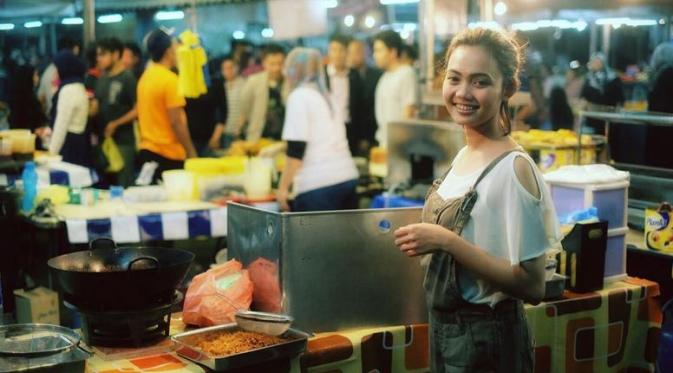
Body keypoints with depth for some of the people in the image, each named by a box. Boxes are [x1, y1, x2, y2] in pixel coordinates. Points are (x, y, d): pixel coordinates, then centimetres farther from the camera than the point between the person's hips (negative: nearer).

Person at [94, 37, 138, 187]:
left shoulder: (128, 78, -10)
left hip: (123, 141, -7)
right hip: (103, 139, 7)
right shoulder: (102, 78, 12)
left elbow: (138, 110, -14)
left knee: (123, 186, -4)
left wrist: (116, 124, -18)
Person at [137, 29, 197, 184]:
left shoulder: (145, 77, 10)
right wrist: (191, 152, -12)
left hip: (146, 151, 8)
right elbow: (176, 122, -18)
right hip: (168, 155, -8)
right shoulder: (170, 79, -15)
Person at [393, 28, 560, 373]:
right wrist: (424, 240, 1)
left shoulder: (514, 169, -20)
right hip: (445, 329, 7)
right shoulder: (463, 156, 2)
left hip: (485, 341, -7)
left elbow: (532, 286, -22)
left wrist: (447, 242, -25)